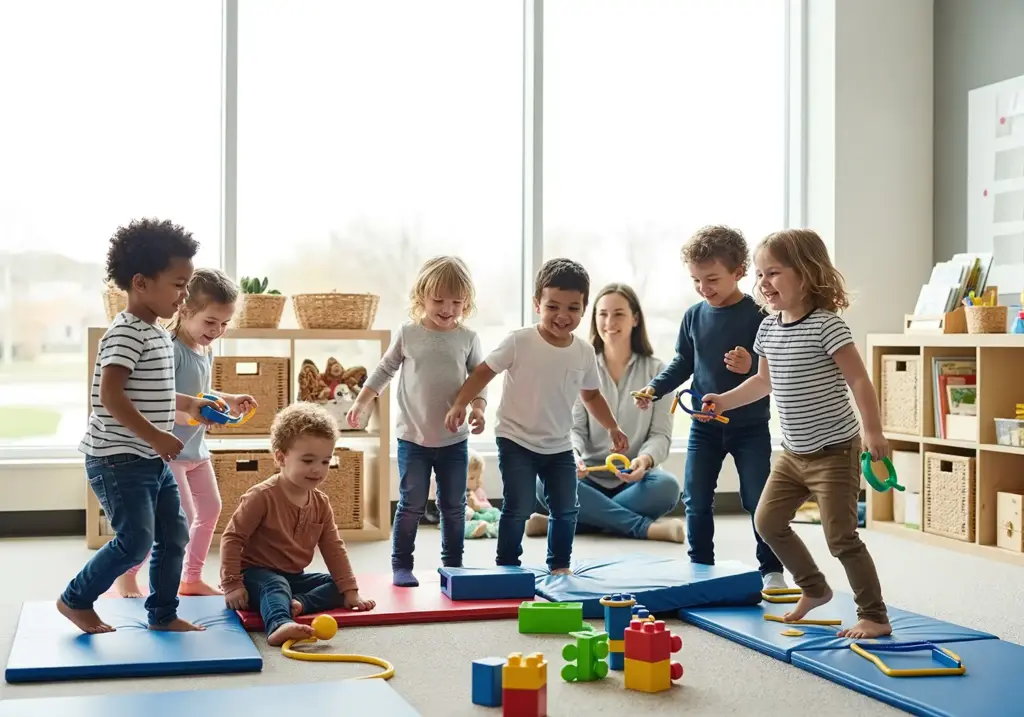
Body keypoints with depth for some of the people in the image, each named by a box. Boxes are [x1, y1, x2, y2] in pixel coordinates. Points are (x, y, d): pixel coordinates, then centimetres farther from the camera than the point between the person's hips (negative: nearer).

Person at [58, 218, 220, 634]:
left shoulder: (157, 334, 13)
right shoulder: (126, 333, -18)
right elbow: (111, 396, -26)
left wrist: (190, 404, 16)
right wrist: (155, 436, -25)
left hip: (152, 460, 10)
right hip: (118, 459, -10)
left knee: (174, 535, 10)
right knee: (136, 541, -9)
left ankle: (163, 614, 23)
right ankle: (75, 600, 10)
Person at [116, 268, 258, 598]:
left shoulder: (206, 350, 7)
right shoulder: (172, 349, -22)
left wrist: (228, 400, 9)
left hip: (196, 448, 9)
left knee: (210, 509, 15)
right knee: (182, 519, -10)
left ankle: (192, 578, 30)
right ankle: (126, 575, 5)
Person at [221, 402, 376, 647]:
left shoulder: (321, 503, 4)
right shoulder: (262, 496, -16)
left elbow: (333, 548, 6)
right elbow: (232, 538, -14)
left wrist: (350, 591, -2)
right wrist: (232, 585, -19)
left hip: (294, 576, 8)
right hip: (257, 573, -8)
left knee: (337, 588, -6)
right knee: (276, 586, -39)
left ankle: (297, 603, -31)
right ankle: (279, 625, -70)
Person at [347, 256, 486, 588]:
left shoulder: (468, 338, 0)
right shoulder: (408, 334, -2)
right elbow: (384, 370, 8)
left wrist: (478, 407, -12)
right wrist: (361, 402, 5)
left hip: (454, 439, 1)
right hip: (413, 436, -1)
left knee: (454, 506, 8)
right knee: (411, 504, 1)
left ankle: (453, 565, 19)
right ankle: (401, 566, 11)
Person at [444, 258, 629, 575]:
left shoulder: (585, 353, -2)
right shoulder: (519, 342, -15)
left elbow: (591, 395, 14)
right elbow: (484, 372, -9)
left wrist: (612, 427, 9)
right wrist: (459, 404, -18)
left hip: (559, 446, 5)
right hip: (516, 441, -4)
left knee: (566, 509, 8)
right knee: (518, 508, -8)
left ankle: (560, 566, 24)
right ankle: (507, 567, 7)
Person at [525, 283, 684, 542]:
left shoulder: (656, 371, 4)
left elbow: (661, 434, -2)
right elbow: (573, 428, 0)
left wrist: (645, 459, -25)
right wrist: (572, 455, -24)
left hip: (634, 479, 0)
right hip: (589, 478, 0)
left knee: (666, 486, -34)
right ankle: (646, 527, -32)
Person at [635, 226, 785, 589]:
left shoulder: (756, 316, -13)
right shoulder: (693, 316, 1)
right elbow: (683, 363, 10)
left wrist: (751, 366, -34)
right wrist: (654, 389, -2)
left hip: (750, 425, -4)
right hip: (704, 425, 4)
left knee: (759, 499, 2)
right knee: (696, 498, 7)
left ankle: (771, 569, 14)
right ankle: (700, 566, 21)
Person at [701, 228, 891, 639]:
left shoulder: (826, 325, -18)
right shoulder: (768, 328, 4)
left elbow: (858, 380, -19)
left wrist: (873, 431, -24)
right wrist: (724, 401, 15)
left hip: (834, 452, -8)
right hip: (793, 452, 8)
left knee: (840, 536, -8)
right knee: (768, 521, 12)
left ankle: (875, 617, 5)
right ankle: (814, 588, 30)